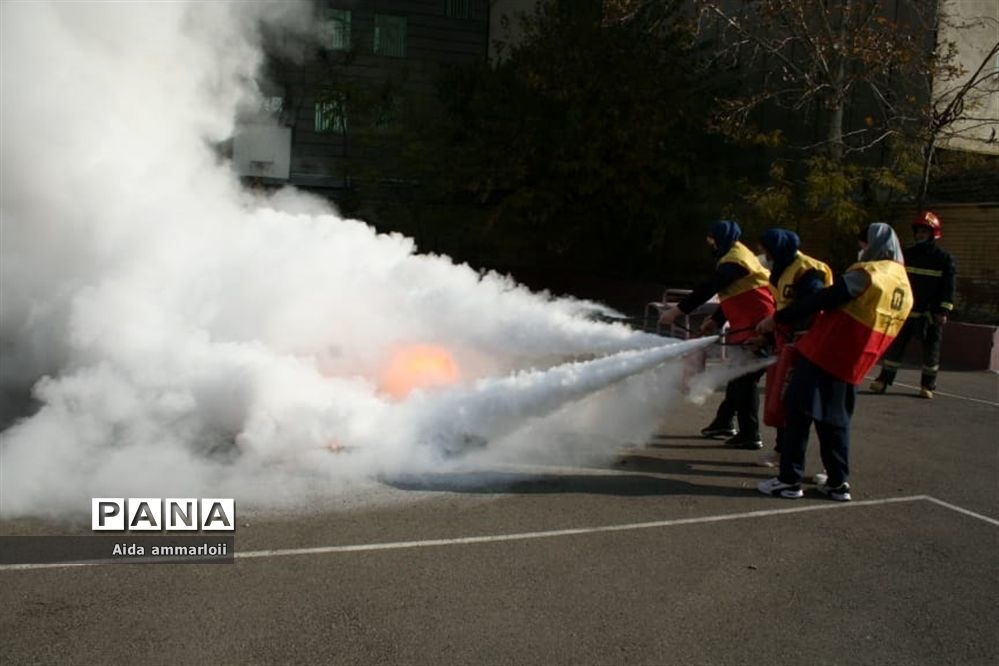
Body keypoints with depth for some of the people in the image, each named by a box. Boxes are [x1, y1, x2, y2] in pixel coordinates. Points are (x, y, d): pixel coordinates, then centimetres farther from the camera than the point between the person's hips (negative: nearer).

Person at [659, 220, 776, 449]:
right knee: (738, 374, 18)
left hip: (757, 327, -10)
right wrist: (716, 320, 15)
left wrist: (677, 311, -21)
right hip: (747, 326, 10)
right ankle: (724, 421, 30)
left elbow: (708, 288, -21)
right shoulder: (736, 256, 18)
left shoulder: (734, 260, -14)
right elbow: (733, 295, 22)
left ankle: (750, 435, -2)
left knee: (746, 378, -7)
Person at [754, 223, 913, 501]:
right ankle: (839, 483, 20)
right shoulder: (905, 288, 15)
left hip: (823, 355, -8)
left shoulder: (867, 273, -10)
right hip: (852, 366, 8)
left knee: (798, 413, -1)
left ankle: (790, 480, 1)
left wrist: (778, 319, -9)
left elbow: (821, 299, -14)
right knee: (835, 420, 17)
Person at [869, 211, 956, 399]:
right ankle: (884, 379, 5)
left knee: (931, 350, 5)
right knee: (895, 345, 1)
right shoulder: (906, 255, 6)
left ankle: (928, 385, 14)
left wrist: (943, 311, -12)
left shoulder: (944, 258, -3)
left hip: (931, 313, -2)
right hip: (906, 310, 2)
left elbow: (948, 286, -6)